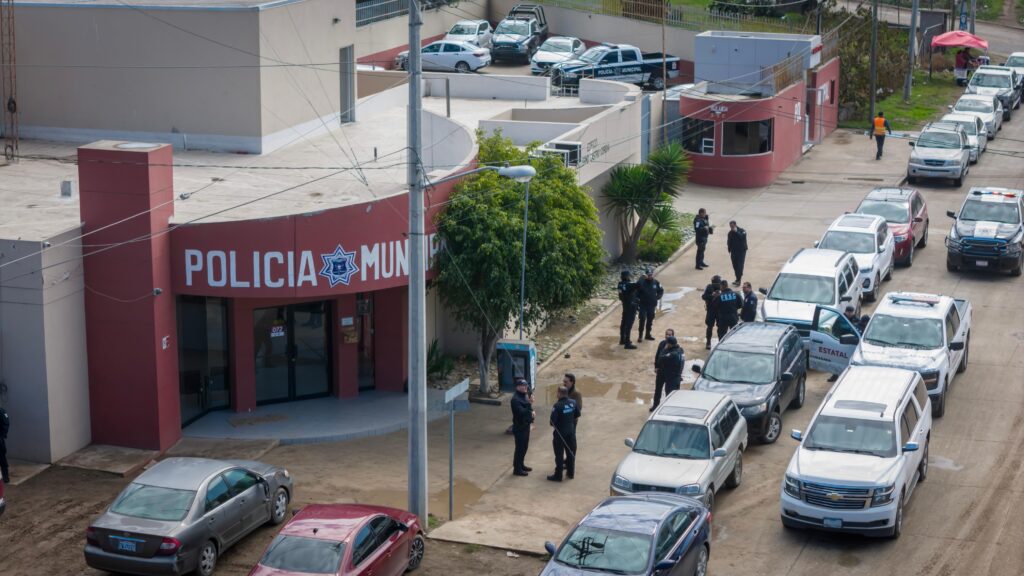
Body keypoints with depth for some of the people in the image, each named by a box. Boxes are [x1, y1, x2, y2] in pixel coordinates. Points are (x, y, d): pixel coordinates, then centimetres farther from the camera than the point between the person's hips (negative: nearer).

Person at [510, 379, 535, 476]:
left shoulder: (525, 396, 9)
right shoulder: (515, 399, -21)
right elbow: (521, 412, -30)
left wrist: (532, 412, 0)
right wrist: (529, 403, -38)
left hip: (526, 425, 9)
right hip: (519, 427, -9)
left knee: (524, 447, 19)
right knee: (520, 448, -3)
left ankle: (521, 465, 33)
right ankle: (517, 469, 5)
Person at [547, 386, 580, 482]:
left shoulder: (557, 405, -23)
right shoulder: (573, 403, -4)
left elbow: (553, 420, -22)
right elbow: (577, 414, 8)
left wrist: (553, 424, 0)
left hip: (560, 432, -6)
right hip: (571, 431, 6)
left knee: (559, 454, 3)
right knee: (571, 452, 17)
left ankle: (558, 475, 9)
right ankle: (570, 473, 27)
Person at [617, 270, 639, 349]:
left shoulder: (621, 284, 0)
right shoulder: (629, 285, -25)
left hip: (625, 306, 9)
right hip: (631, 307, -9)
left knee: (624, 323, 20)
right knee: (629, 325, -6)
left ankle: (622, 340, 35)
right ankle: (627, 344, -5)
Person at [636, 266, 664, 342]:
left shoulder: (656, 283, 0)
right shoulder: (642, 282, -11)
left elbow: (661, 291, 13)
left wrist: (657, 297, 4)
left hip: (652, 305, 4)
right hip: (643, 305, -4)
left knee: (650, 320, 13)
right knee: (642, 320, -10)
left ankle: (648, 334, 27)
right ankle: (640, 336, -4)